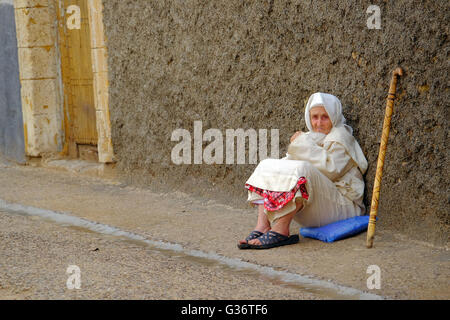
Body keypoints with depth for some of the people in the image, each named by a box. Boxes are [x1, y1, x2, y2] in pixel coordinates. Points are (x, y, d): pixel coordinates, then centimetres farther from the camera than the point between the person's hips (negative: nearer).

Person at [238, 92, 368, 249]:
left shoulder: (341, 136, -3)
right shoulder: (314, 137, 21)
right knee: (267, 165, 1)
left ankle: (280, 230, -40)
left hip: (341, 205, -8)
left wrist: (303, 143, -14)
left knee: (301, 169, -34)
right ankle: (262, 225, -21)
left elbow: (331, 169, -20)